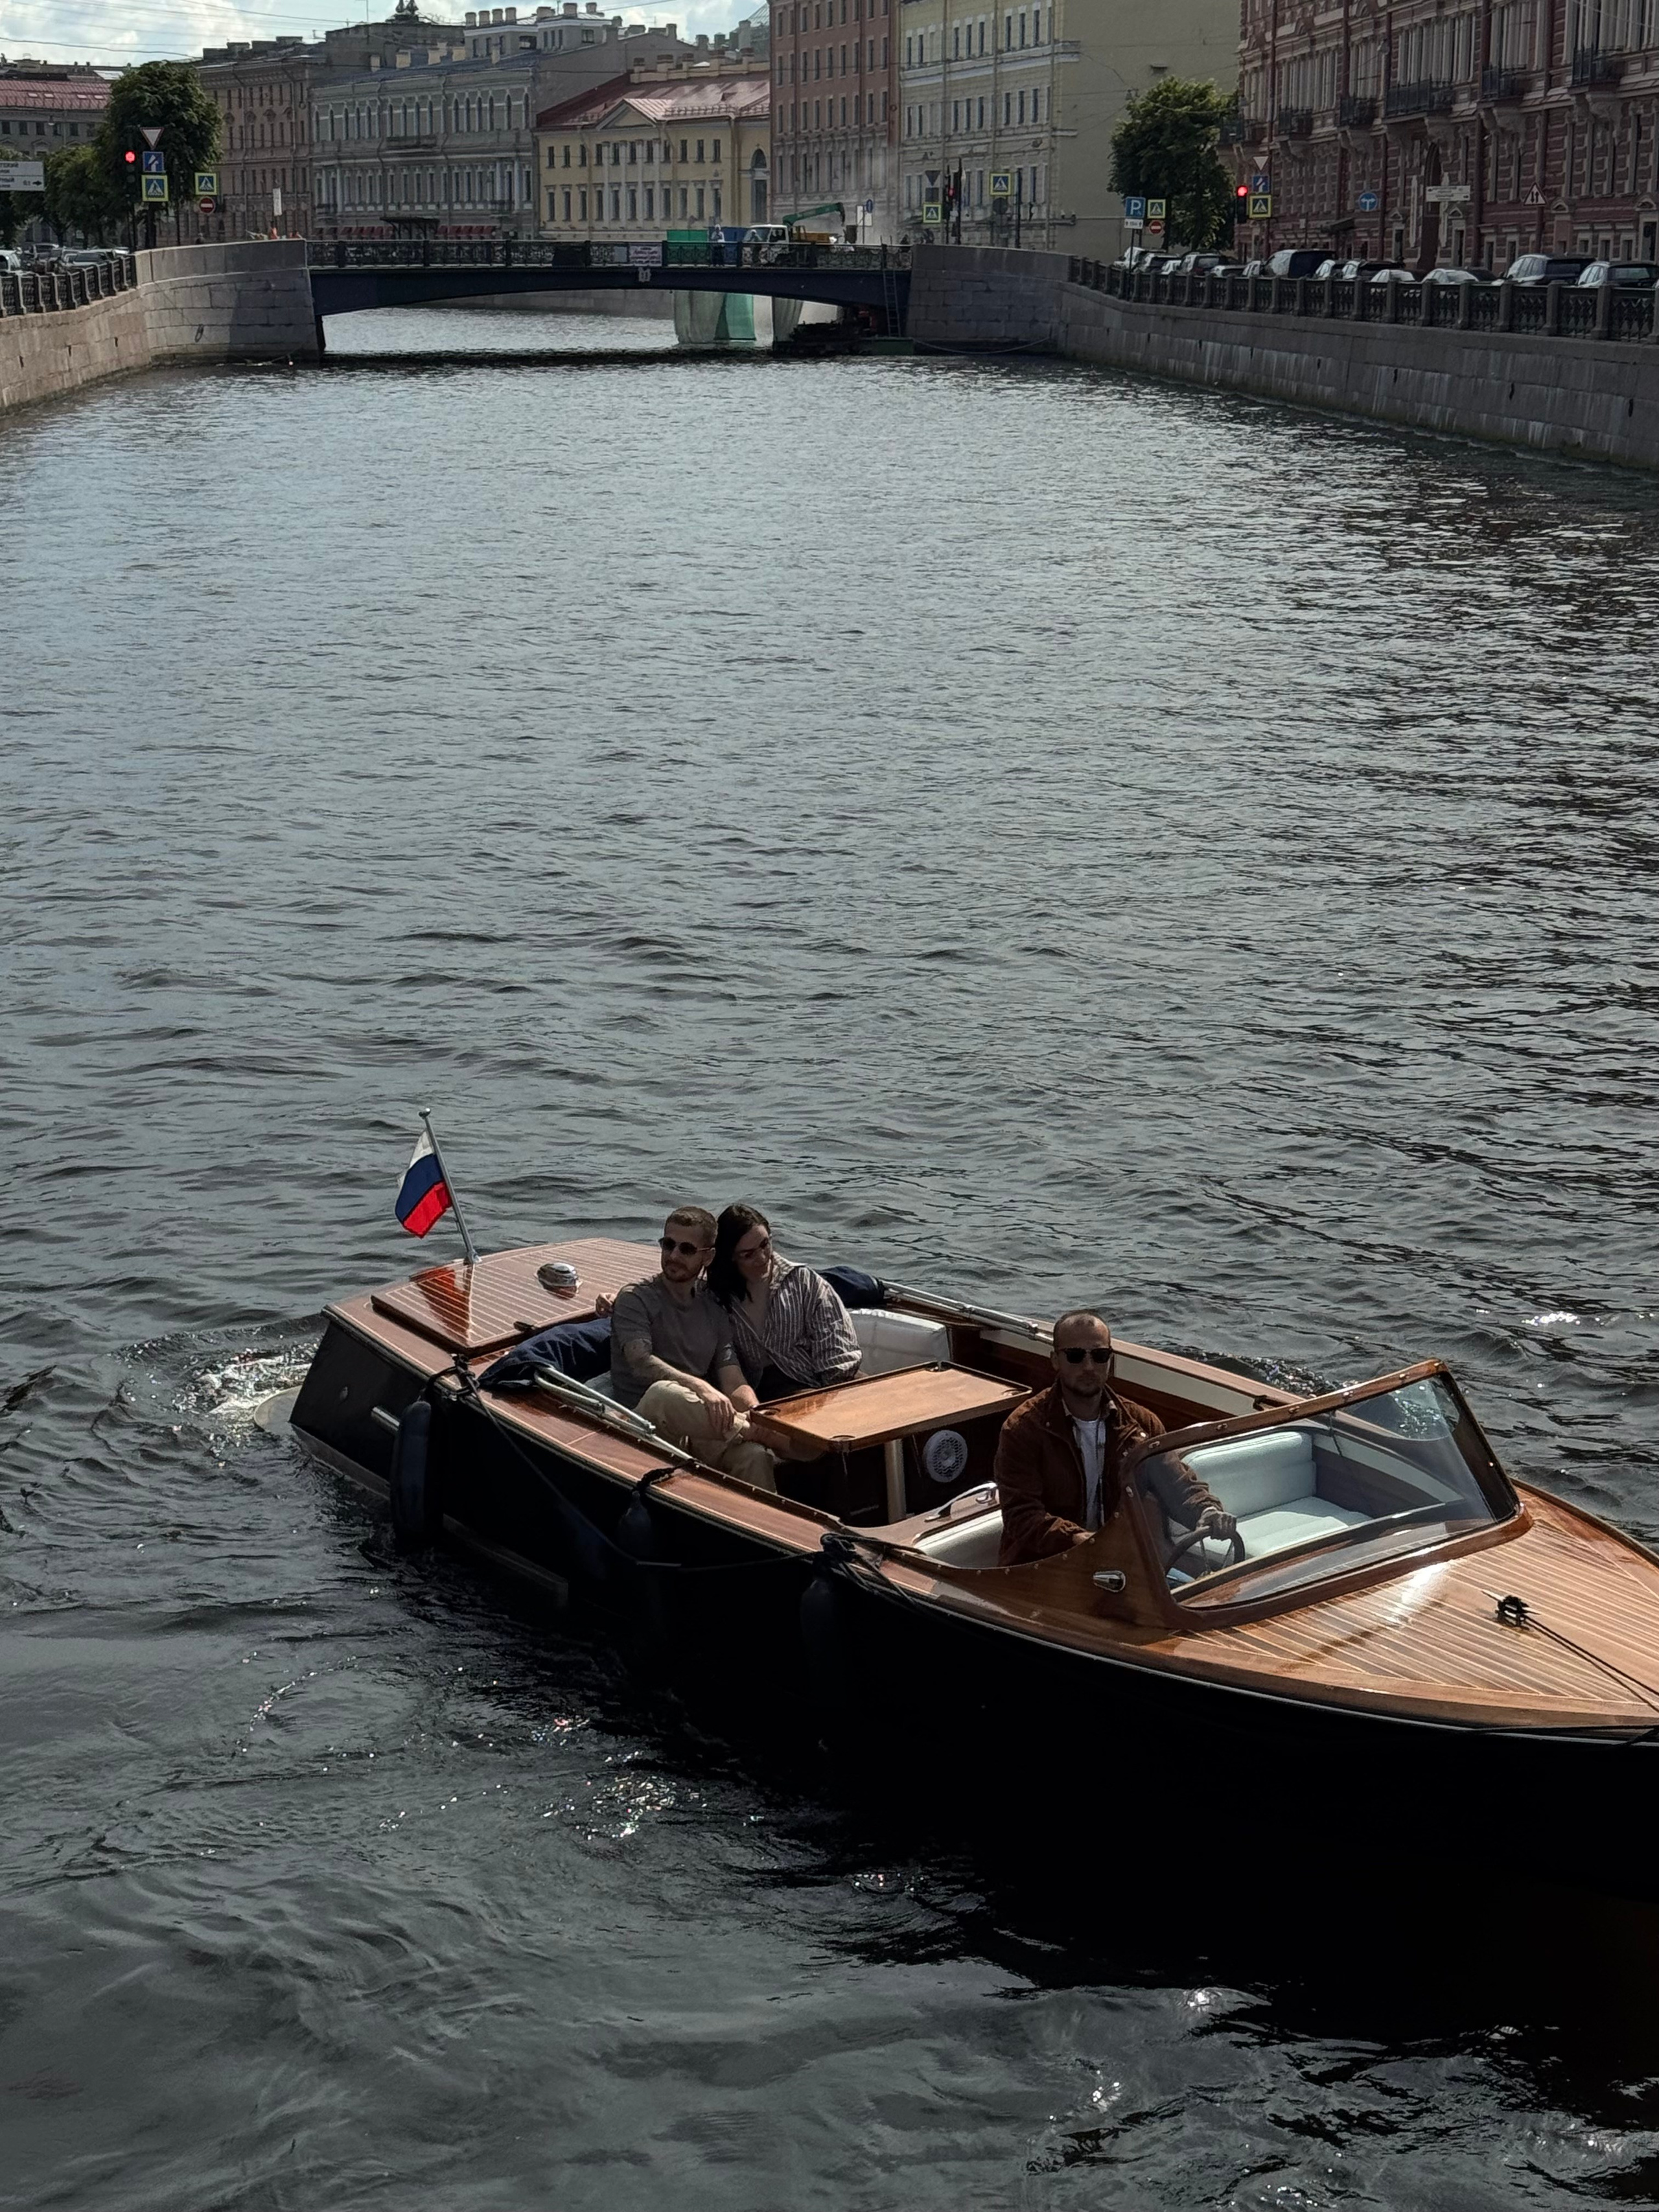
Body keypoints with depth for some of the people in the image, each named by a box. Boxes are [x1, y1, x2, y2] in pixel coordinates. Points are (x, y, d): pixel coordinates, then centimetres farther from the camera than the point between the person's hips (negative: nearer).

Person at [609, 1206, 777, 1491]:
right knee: (663, 1392, -40)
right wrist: (701, 1387, -34)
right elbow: (642, 1363, -17)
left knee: (754, 1457, -32)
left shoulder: (714, 1309, 17)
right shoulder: (636, 1299, 2)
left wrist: (754, 1411, -17)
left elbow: (733, 1382, 9)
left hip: (697, 1428, 4)